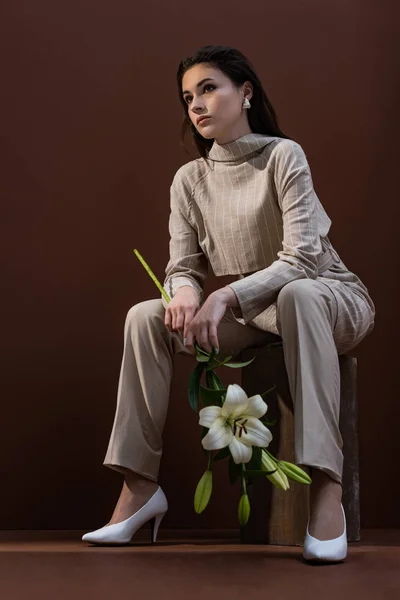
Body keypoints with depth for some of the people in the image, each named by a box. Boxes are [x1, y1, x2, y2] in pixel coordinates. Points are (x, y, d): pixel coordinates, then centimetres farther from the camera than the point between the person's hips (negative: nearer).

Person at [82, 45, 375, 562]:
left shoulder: (282, 155, -13)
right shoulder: (189, 179, 3)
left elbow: (301, 257, -22)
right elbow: (182, 267, -1)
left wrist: (226, 296, -35)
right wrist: (185, 293, -26)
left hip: (329, 302, -5)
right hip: (253, 315, 5)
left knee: (297, 294, -40)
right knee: (145, 317, -15)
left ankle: (326, 486, -41)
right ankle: (140, 486, -15)